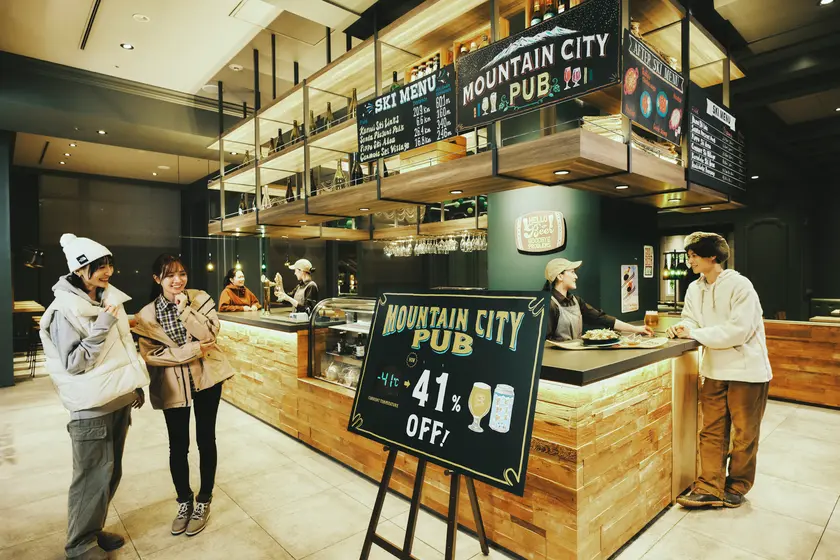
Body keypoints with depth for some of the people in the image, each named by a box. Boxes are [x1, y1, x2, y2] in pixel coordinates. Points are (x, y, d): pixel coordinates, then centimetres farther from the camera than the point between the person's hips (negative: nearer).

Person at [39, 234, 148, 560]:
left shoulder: (108, 299, 6)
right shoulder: (64, 310, -16)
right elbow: (73, 363, -18)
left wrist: (135, 385, 16)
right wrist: (101, 328, -27)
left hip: (119, 399, 7)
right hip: (91, 406, -7)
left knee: (111, 474, 17)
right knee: (93, 477, 2)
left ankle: (93, 531, 34)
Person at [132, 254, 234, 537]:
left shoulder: (200, 298, -4)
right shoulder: (147, 314, -5)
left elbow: (209, 334, -15)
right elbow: (150, 354, -11)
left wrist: (184, 309, -22)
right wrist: (192, 350, -18)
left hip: (206, 378, 0)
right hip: (172, 384, 0)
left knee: (205, 440, 10)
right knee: (178, 445, 12)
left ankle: (204, 501, 28)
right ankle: (184, 501, 33)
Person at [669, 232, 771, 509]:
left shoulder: (740, 285, -16)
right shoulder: (695, 288, 2)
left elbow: (738, 331, -23)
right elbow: (692, 322, 8)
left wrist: (695, 333, -23)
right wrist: (681, 329, -14)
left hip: (747, 370, -5)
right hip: (714, 370, 5)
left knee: (744, 434, 10)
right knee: (712, 432, 8)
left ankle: (737, 486, 28)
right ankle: (710, 488, 15)